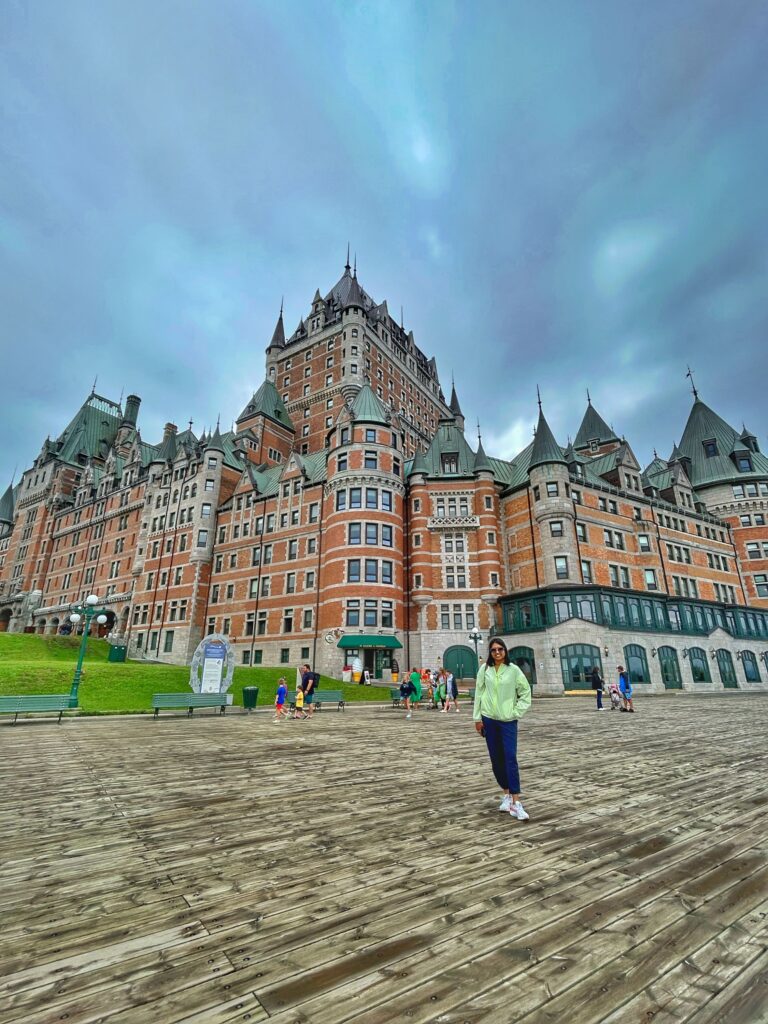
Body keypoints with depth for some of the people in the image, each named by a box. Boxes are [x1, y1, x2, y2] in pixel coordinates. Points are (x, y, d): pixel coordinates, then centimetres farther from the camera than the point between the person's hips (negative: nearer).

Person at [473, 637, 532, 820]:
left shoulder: (513, 670, -6)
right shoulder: (485, 669, -2)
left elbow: (526, 692, 1)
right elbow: (479, 693, 2)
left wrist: (516, 712, -5)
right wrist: (477, 718, 2)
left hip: (508, 721, -2)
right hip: (489, 719, 2)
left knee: (511, 759, -8)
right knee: (496, 760, 10)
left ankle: (516, 803, -3)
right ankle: (506, 794, 26)